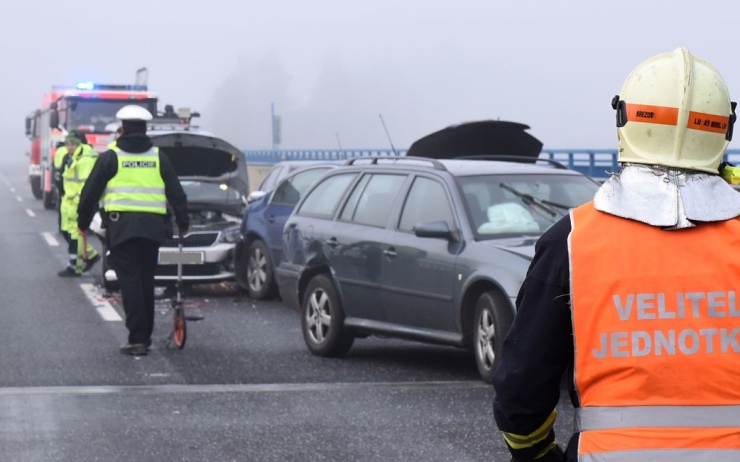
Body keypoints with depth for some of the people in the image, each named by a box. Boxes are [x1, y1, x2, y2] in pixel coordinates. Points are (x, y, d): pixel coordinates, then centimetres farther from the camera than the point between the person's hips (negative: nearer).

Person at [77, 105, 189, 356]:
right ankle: (145, 335, 19)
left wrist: (83, 221, 16)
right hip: (153, 226, 3)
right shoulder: (158, 157, 11)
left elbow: (91, 192, 4)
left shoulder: (111, 157, 2)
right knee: (146, 281, 14)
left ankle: (138, 338, -15)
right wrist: (183, 222, 23)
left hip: (121, 226, -3)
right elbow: (176, 193, 13)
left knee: (129, 281, -5)